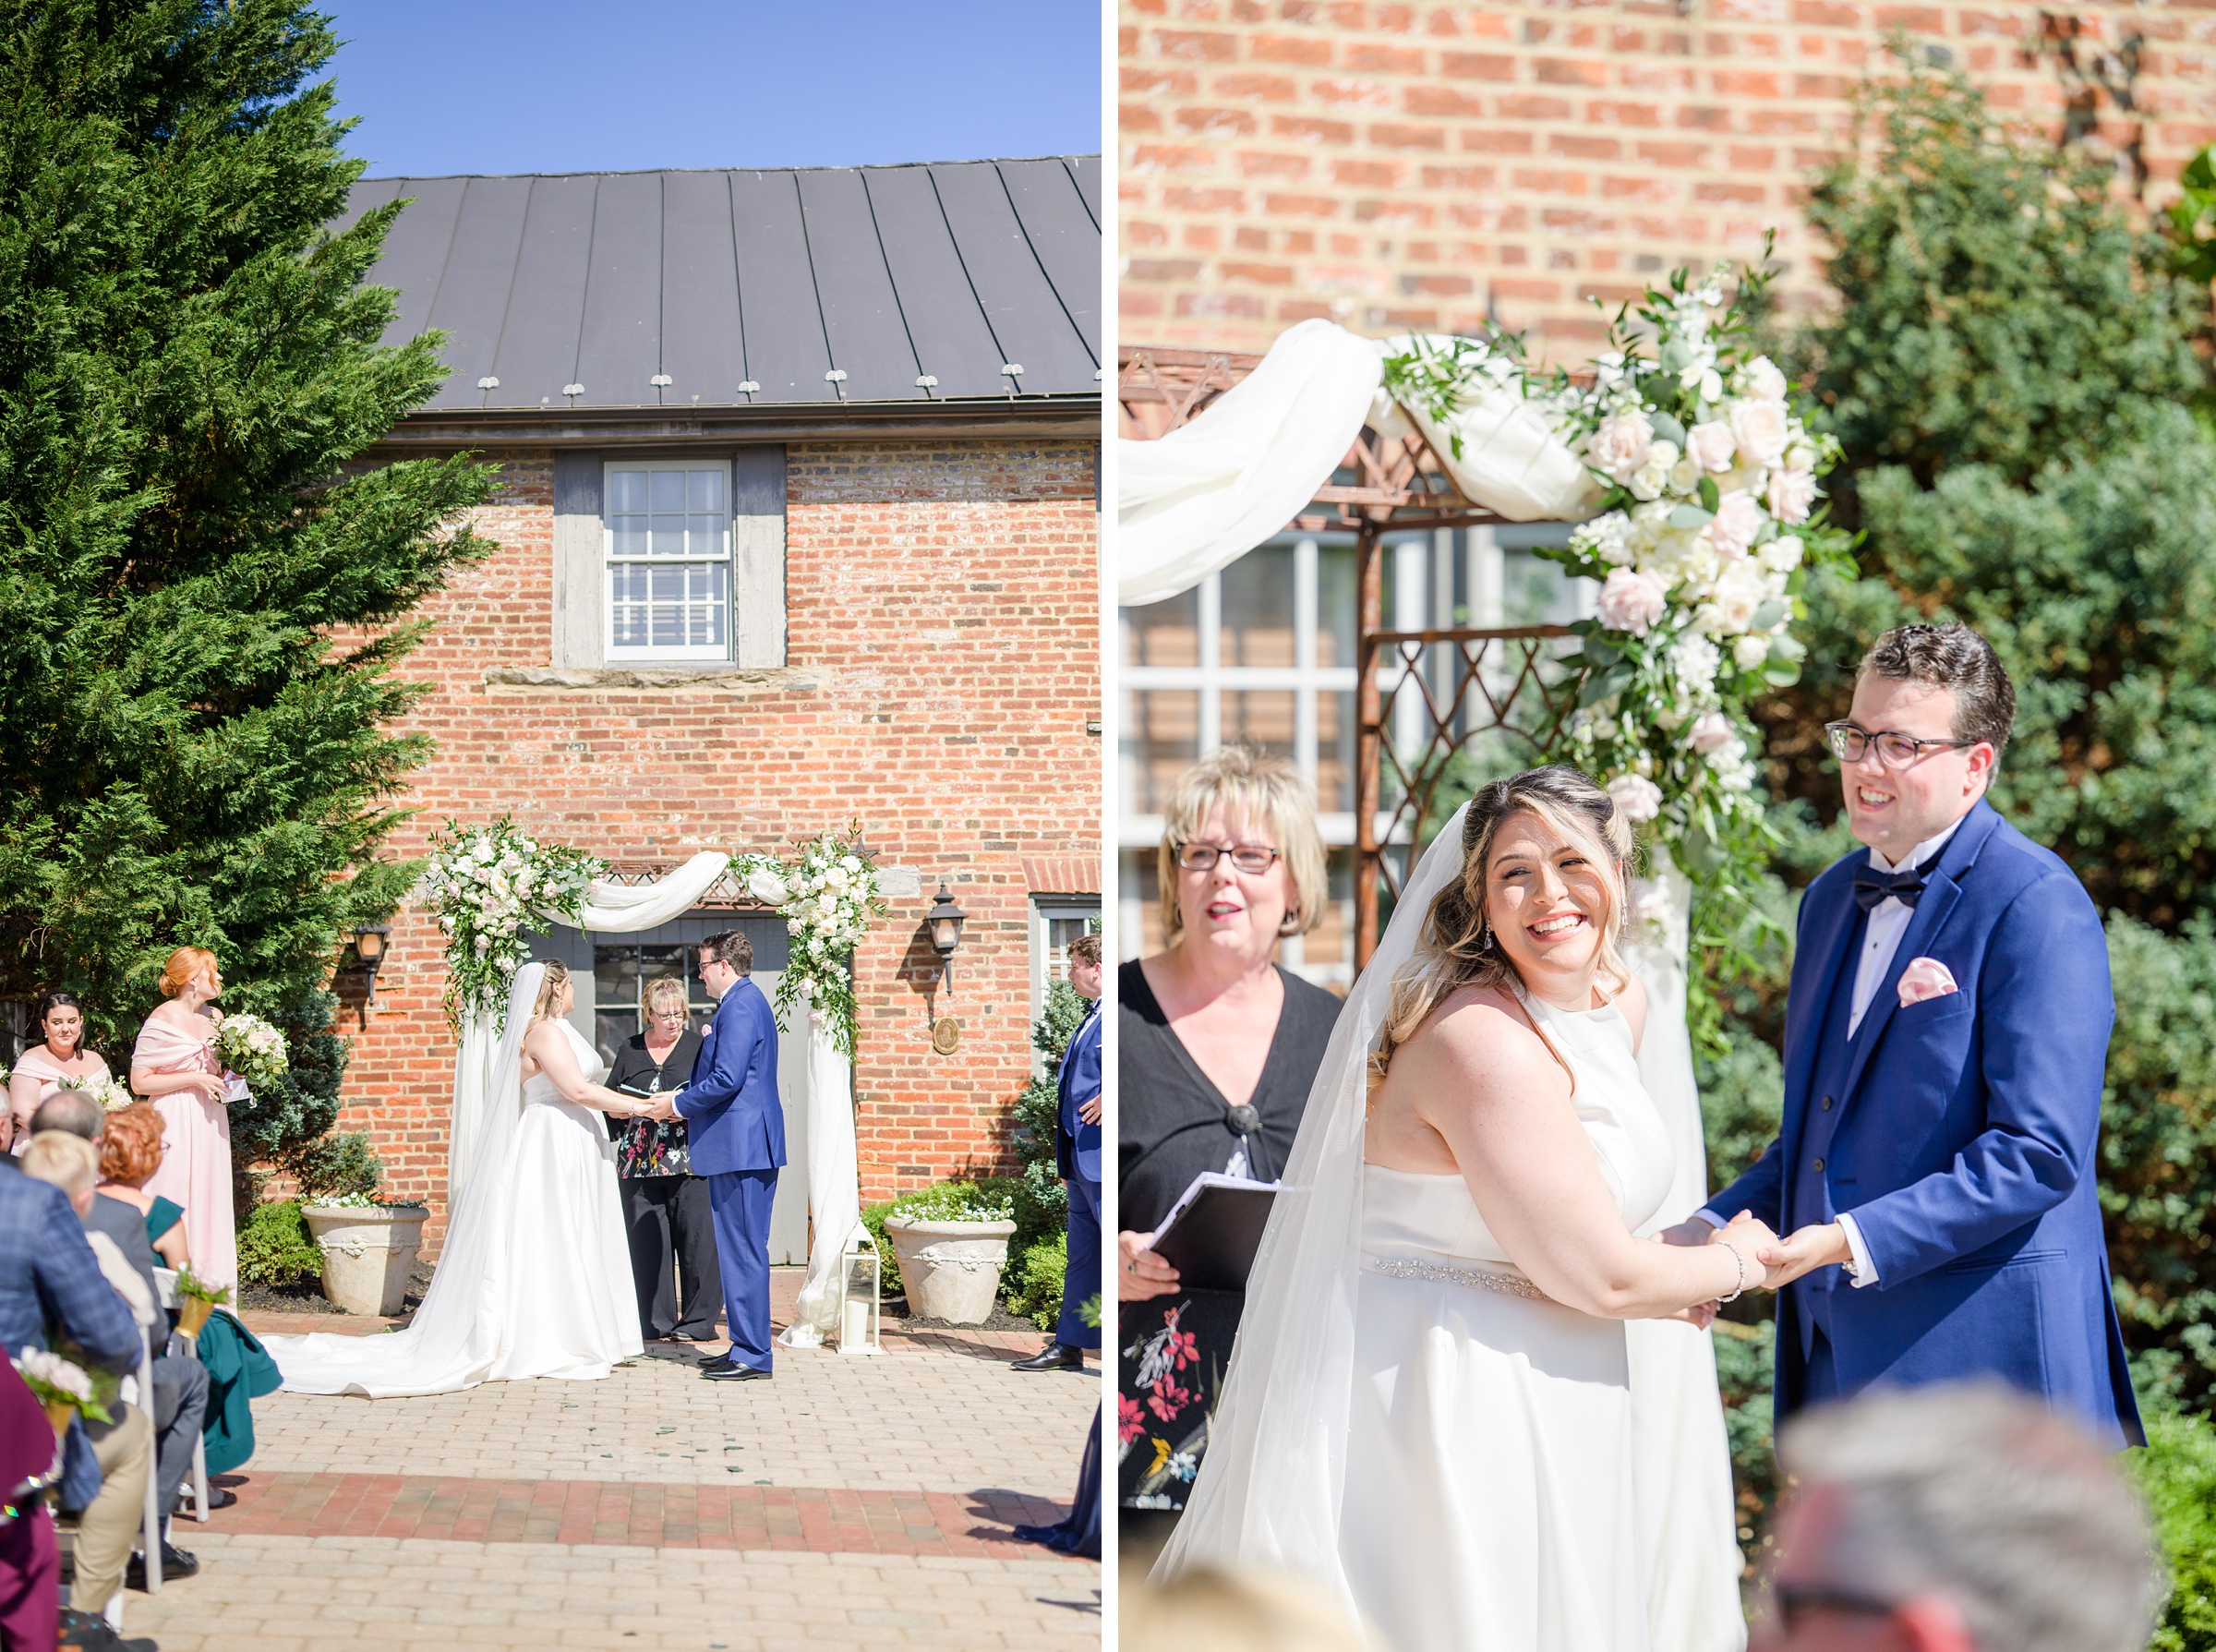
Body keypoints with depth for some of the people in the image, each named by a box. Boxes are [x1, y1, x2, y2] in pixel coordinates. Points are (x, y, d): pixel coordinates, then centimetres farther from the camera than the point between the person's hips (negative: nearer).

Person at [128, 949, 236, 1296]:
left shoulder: (215, 1017, 11)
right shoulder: (163, 1019, -9)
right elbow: (140, 1082, -11)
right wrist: (195, 1079, -15)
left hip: (210, 1123, 7)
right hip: (175, 1123, -7)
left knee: (211, 1200, 5)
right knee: (175, 1206, -7)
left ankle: (209, 1289, 8)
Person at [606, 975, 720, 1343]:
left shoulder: (699, 1047, 7)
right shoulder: (630, 1051, 15)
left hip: (689, 1158, -3)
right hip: (640, 1160, 3)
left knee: (695, 1236, -5)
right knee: (646, 1240, 0)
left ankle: (698, 1320, 2)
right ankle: (655, 1321, 7)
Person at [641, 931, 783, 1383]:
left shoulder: (740, 1005, -13)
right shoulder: (746, 1001, 19)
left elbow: (727, 1079, -21)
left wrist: (679, 1103, -8)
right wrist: (684, 1103, 15)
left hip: (740, 1147, -11)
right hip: (742, 1146, 11)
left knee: (743, 1251, -8)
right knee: (738, 1250, 13)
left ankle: (751, 1355, -5)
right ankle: (746, 1347, 17)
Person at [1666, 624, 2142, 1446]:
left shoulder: (2037, 906, -13)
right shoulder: (1833, 898, 14)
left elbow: (2040, 1153, -19)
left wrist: (1856, 1242, -24)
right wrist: (1715, 1228, 5)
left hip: (1978, 1346, -8)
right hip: (1836, 1345, 8)